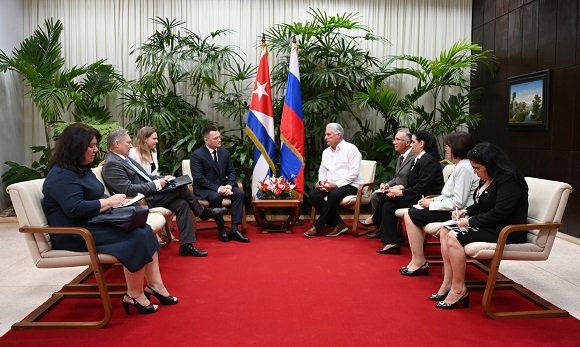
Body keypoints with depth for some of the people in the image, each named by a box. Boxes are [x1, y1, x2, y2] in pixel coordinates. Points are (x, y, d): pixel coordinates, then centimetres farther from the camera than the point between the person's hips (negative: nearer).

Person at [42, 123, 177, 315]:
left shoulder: (81, 169, 17)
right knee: (135, 237, -24)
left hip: (93, 224, 10)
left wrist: (114, 200, 2)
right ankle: (134, 295, -12)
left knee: (144, 230, -10)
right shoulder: (61, 176, -15)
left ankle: (154, 285, -9)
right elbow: (76, 209, -26)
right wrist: (109, 201, -16)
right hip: (75, 234, -10)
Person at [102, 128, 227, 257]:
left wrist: (161, 179, 4)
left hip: (150, 194, 9)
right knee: (180, 187, -17)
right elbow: (128, 190, -22)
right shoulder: (111, 164, -14)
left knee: (182, 204, -7)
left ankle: (186, 245, -4)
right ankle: (203, 212, 6)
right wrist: (156, 184, -18)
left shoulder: (125, 158, 16)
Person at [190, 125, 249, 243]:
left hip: (223, 185, 5)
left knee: (239, 193, -22)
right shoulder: (197, 155, -11)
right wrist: (217, 188, -27)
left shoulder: (225, 152, 5)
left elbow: (232, 172, 8)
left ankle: (234, 228, -22)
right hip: (205, 188, -5)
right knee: (216, 197, -36)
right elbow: (198, 178, -18)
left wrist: (228, 186, -14)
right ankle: (221, 229, -18)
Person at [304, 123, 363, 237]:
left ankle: (318, 227, -21)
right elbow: (322, 170, 17)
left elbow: (354, 172, -14)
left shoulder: (351, 149, -5)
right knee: (314, 195, -19)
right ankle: (338, 224, -12)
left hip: (349, 185, -6)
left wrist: (336, 184, -21)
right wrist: (322, 181, -7)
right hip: (330, 185, 7)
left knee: (333, 194, -35)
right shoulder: (326, 152, 16)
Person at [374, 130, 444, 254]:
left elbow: (422, 186, -19)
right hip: (419, 196, 9)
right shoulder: (419, 159, 15)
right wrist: (401, 187, -1)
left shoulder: (428, 161, -14)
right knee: (388, 204, -6)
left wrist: (401, 192, -16)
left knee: (388, 198, -12)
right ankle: (391, 242, -5)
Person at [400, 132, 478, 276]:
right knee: (411, 212, 5)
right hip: (451, 209, 10)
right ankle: (418, 260, 3)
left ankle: (419, 262, 1)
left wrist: (431, 204, -13)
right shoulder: (460, 166, 14)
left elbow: (458, 202, -22)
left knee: (411, 216, -9)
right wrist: (433, 200, 4)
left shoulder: (464, 168, -18)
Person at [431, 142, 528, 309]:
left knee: (454, 237, -24)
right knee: (445, 231, -1)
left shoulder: (509, 180, -17)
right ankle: (448, 283, -3)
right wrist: (465, 212, 3)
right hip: (487, 226, 10)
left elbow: (500, 213, -24)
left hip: (505, 232, -10)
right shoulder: (487, 179, 12)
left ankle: (459, 289, -13)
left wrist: (470, 222, -18)